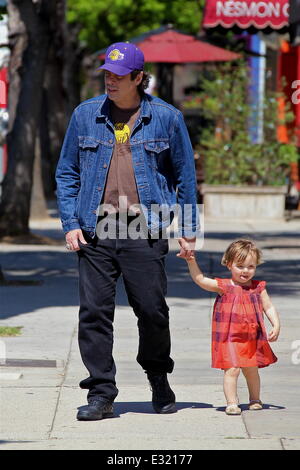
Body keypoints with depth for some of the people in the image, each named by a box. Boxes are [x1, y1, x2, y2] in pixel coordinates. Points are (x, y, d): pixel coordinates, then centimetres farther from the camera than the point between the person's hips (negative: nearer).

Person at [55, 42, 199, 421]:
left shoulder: (166, 118, 3)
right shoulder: (85, 115, 8)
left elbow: (185, 176, 9)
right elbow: (66, 174, 12)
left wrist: (188, 231, 6)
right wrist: (70, 224, 2)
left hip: (145, 231, -1)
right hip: (95, 231, 2)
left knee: (152, 311, 0)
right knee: (94, 312, -2)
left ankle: (159, 380, 24)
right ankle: (100, 394, 5)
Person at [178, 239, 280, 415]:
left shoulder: (258, 288, 4)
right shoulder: (223, 286, -2)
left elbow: (269, 307, 7)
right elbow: (200, 279, -4)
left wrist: (276, 325, -6)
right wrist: (191, 261, -14)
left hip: (253, 338, 3)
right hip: (229, 338, -3)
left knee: (252, 369, 14)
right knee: (232, 369, -11)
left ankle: (255, 399, 32)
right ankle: (232, 403, -5)